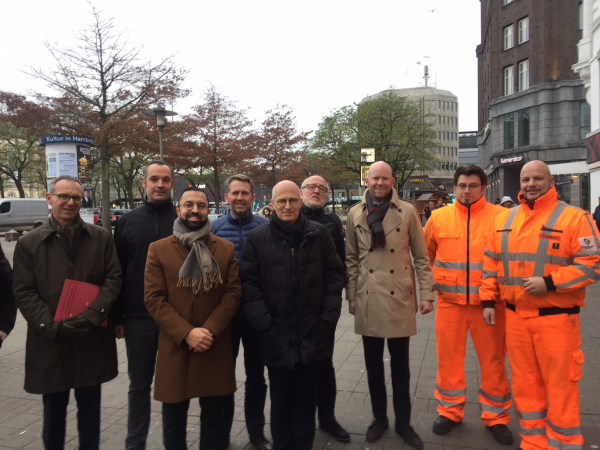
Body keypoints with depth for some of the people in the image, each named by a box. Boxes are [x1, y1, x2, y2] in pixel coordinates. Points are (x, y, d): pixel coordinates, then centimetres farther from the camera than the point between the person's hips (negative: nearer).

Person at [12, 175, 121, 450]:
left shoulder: (101, 238, 5)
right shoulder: (29, 243, 1)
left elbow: (113, 278, 0)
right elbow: (24, 292, -3)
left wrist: (92, 316, -13)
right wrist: (52, 326, -15)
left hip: (93, 338, 1)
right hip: (50, 341, -1)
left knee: (90, 407, 13)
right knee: (54, 409, 14)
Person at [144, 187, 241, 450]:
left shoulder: (226, 249, 5)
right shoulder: (158, 249, 1)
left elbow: (233, 293, -1)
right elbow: (154, 299, -5)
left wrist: (210, 330, -14)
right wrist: (186, 333, -15)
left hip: (216, 347, 1)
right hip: (174, 347, -1)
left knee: (215, 418, 13)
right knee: (173, 422, 13)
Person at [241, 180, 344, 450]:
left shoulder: (318, 234, 2)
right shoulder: (256, 239, -1)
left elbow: (334, 276, 4)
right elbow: (249, 283, -3)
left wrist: (327, 318, -3)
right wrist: (264, 324, -10)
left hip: (312, 335, 1)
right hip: (276, 337, -1)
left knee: (307, 401, 15)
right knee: (281, 403, 14)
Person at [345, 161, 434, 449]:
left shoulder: (407, 211, -1)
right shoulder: (355, 214, 3)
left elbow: (421, 257, 2)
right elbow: (351, 259, 6)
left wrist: (427, 293, -3)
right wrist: (351, 296, 4)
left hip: (400, 299, -1)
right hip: (368, 301, 2)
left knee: (400, 366, 10)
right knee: (373, 365, 13)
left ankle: (403, 422, 27)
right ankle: (379, 418, 31)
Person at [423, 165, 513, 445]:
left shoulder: (501, 217, -4)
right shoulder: (439, 217, 1)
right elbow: (425, 254, 14)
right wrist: (429, 282, 11)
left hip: (488, 302, -1)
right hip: (449, 301, 1)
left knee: (493, 360, 11)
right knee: (448, 359, 11)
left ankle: (496, 416, 31)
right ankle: (449, 411, 30)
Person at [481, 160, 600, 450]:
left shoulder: (574, 217, -6)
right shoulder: (504, 219, 9)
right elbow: (491, 263, 14)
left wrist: (549, 283, -19)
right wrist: (488, 300, 8)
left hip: (556, 317, -4)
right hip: (515, 316, 5)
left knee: (560, 386, 4)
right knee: (525, 383, 14)